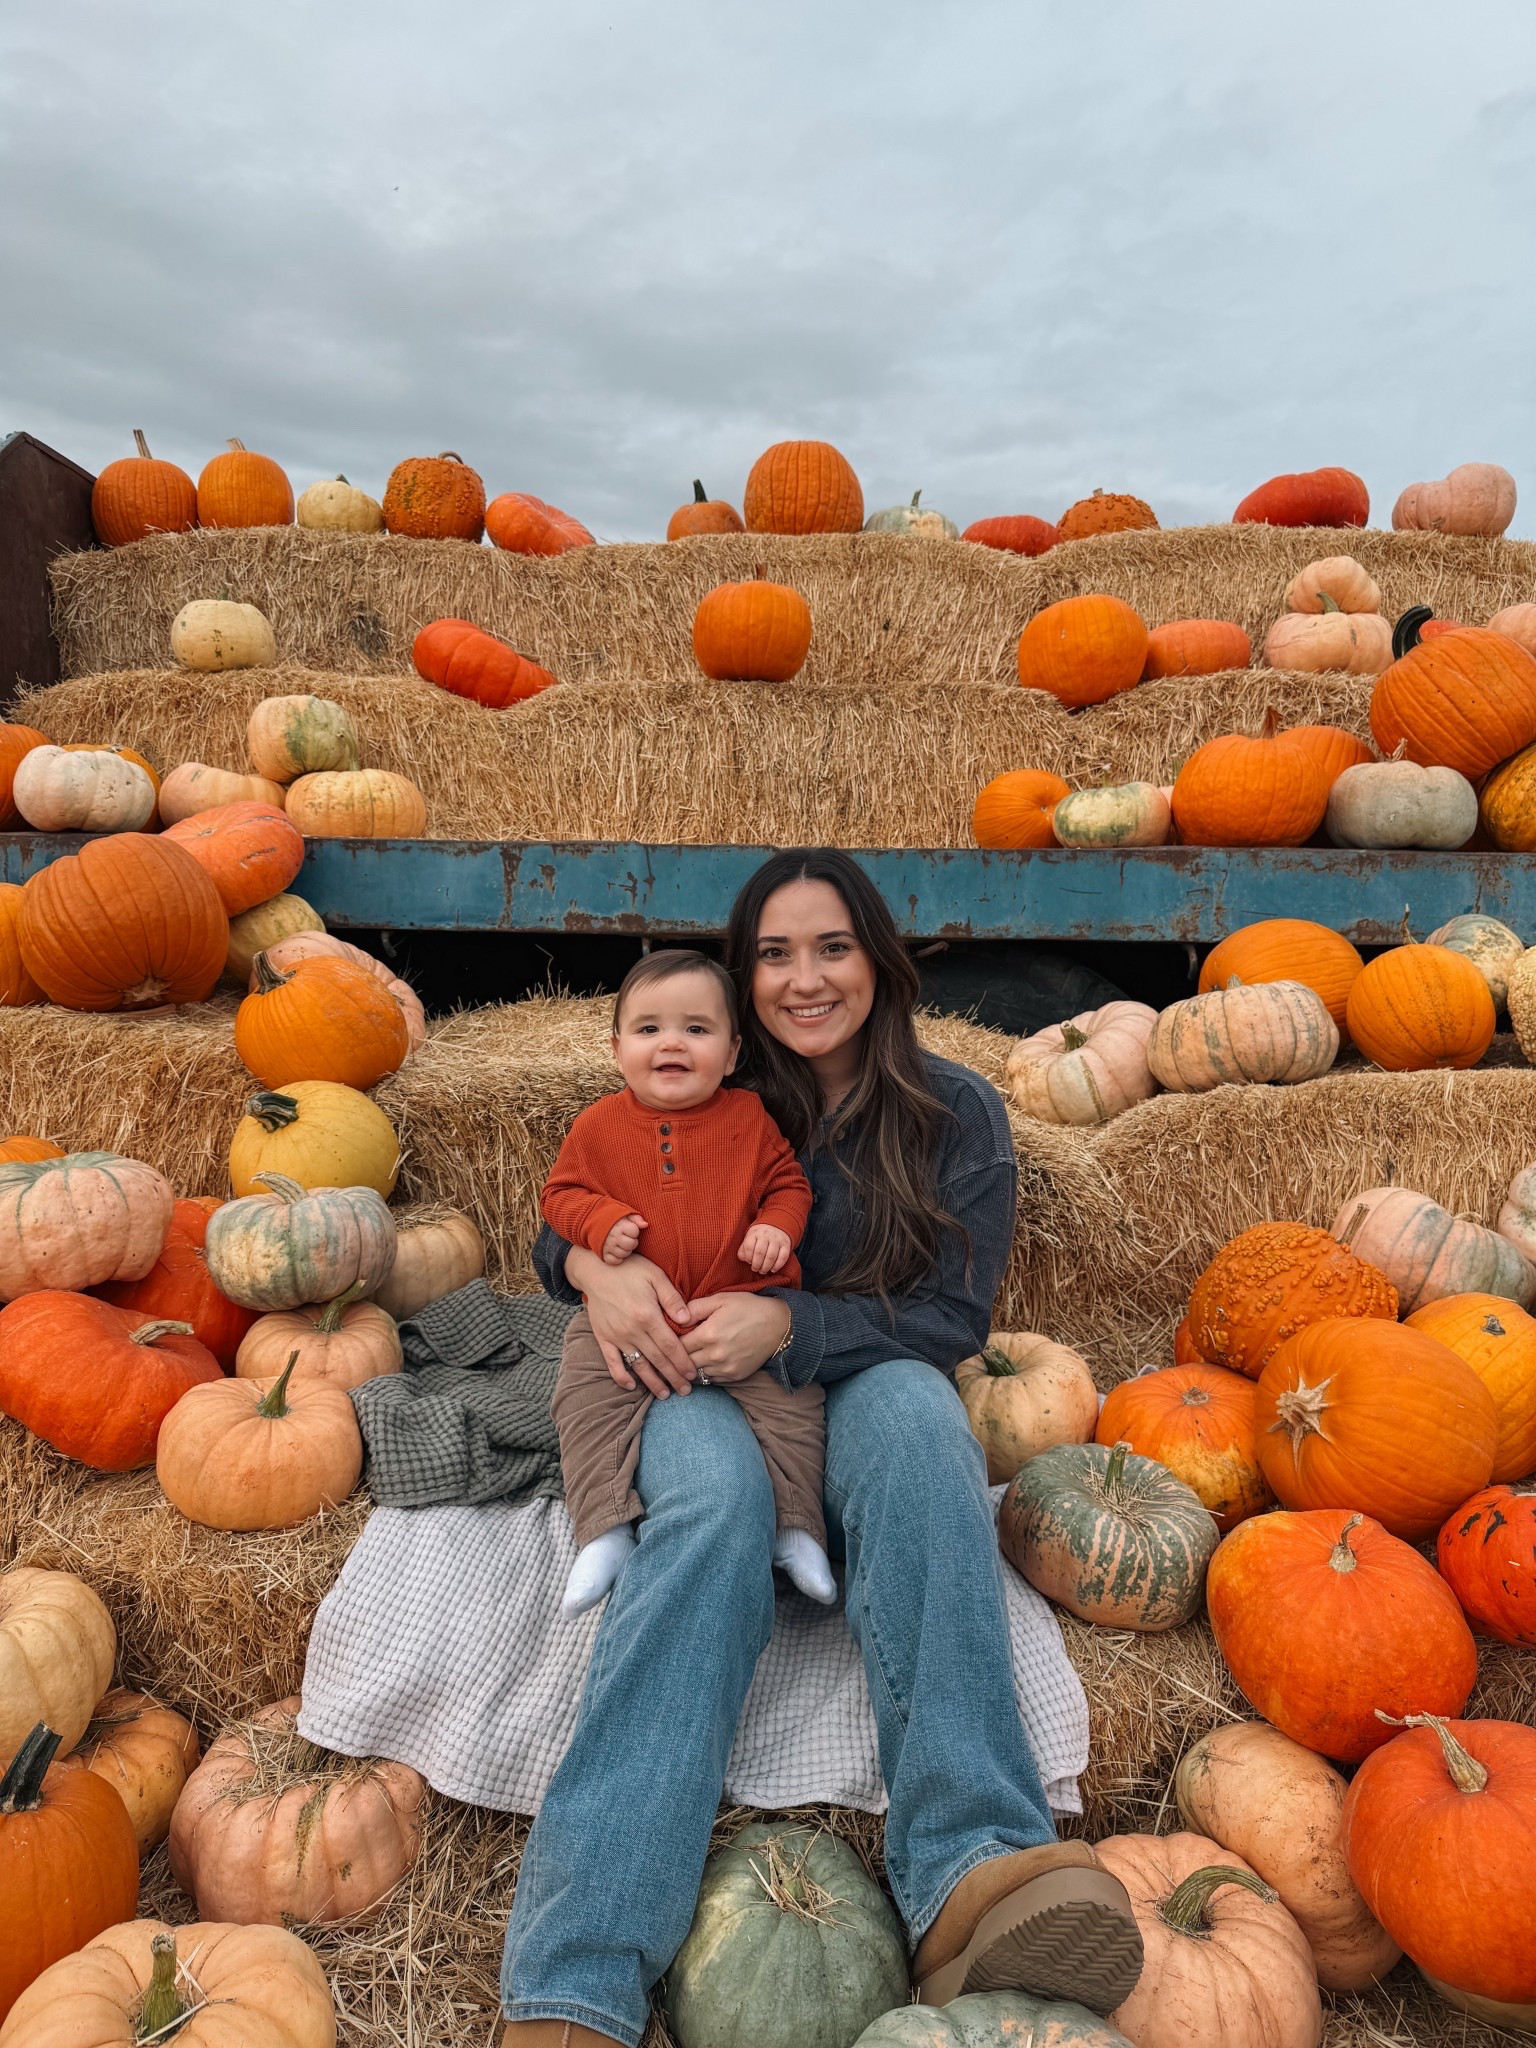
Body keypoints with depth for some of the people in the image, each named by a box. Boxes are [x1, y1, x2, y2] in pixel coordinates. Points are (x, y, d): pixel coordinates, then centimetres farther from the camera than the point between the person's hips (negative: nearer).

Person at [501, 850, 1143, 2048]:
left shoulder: (957, 1116, 4)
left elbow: (954, 1318, -2)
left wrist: (789, 1322, -19)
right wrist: (595, 1266, -15)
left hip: (867, 1382, 1)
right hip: (704, 1389, 0)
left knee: (914, 1408, -36)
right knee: (715, 1499, -36)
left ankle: (969, 1875, -44)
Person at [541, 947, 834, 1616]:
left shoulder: (749, 1117, 3)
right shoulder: (599, 1125, 3)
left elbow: (787, 1182, 10)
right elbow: (561, 1191, 9)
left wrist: (776, 1226, -12)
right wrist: (601, 1223, -12)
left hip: (742, 1304, 0)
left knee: (789, 1397, -13)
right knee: (587, 1400, -14)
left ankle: (795, 1527, 2)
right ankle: (605, 1531, -2)